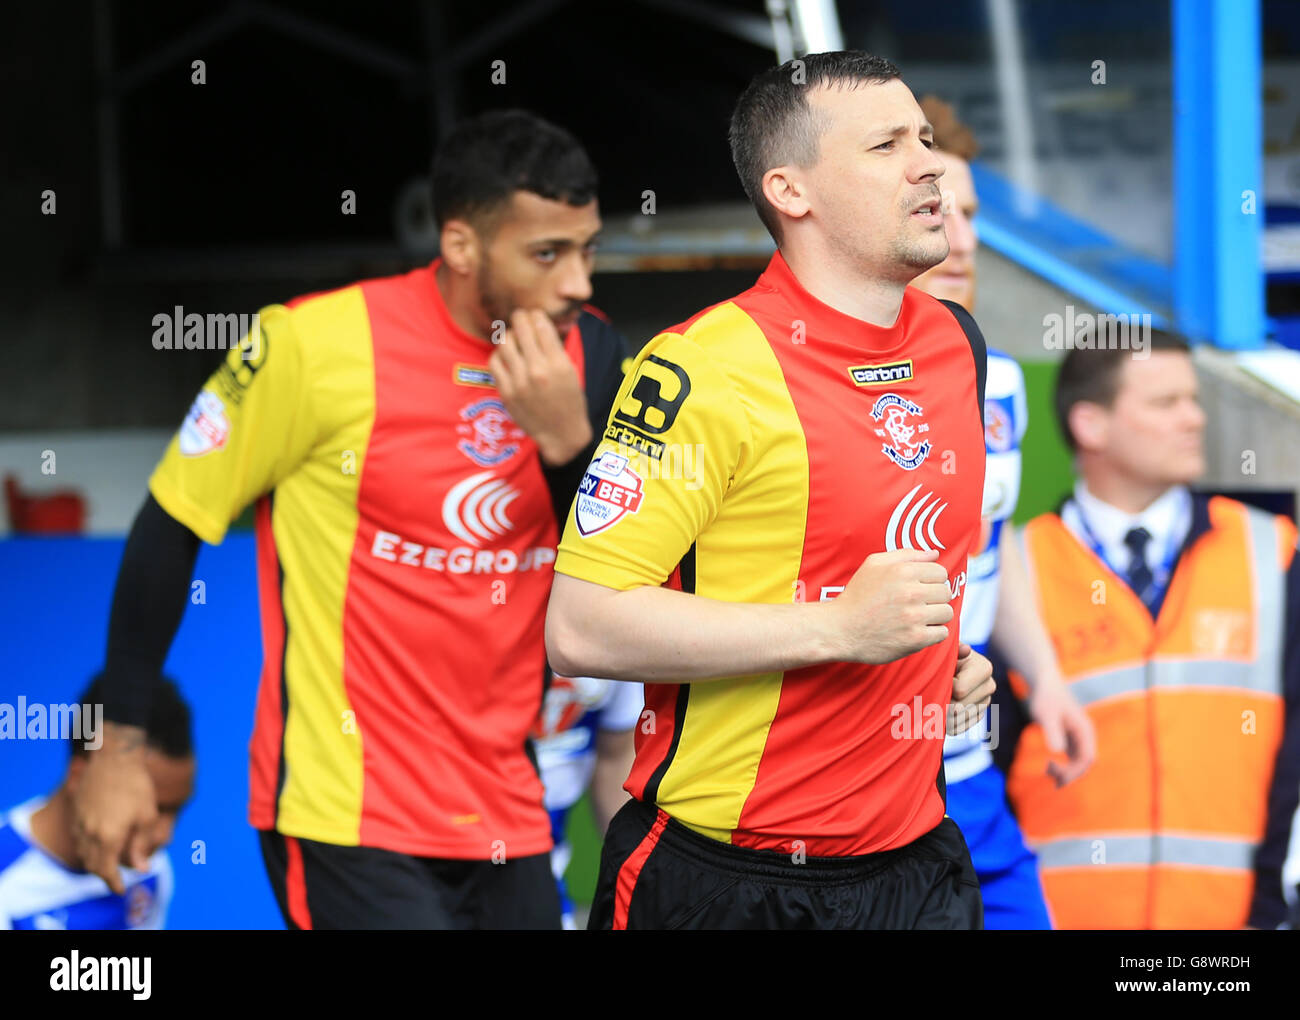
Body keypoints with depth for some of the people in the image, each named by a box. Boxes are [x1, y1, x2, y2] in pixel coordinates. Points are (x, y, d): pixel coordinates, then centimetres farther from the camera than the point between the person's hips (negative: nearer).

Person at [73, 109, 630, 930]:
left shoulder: (586, 356, 3)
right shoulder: (318, 345, -11)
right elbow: (173, 522, -2)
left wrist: (566, 437, -17)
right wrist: (122, 742, -1)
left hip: (507, 822, 5)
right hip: (348, 822, -5)